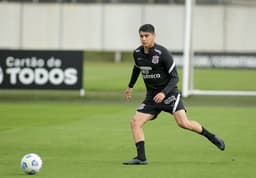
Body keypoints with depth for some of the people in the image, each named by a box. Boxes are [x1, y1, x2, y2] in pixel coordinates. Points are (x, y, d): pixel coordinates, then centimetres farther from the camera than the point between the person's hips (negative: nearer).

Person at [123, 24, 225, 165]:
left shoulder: (162, 53, -18)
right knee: (135, 122, -9)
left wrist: (164, 93, -29)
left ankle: (211, 137, 1)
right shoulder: (137, 53, 0)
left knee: (183, 123, -20)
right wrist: (130, 86, 33)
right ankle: (141, 158, -8)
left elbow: (174, 77, -15)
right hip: (151, 96, 6)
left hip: (168, 93, -6)